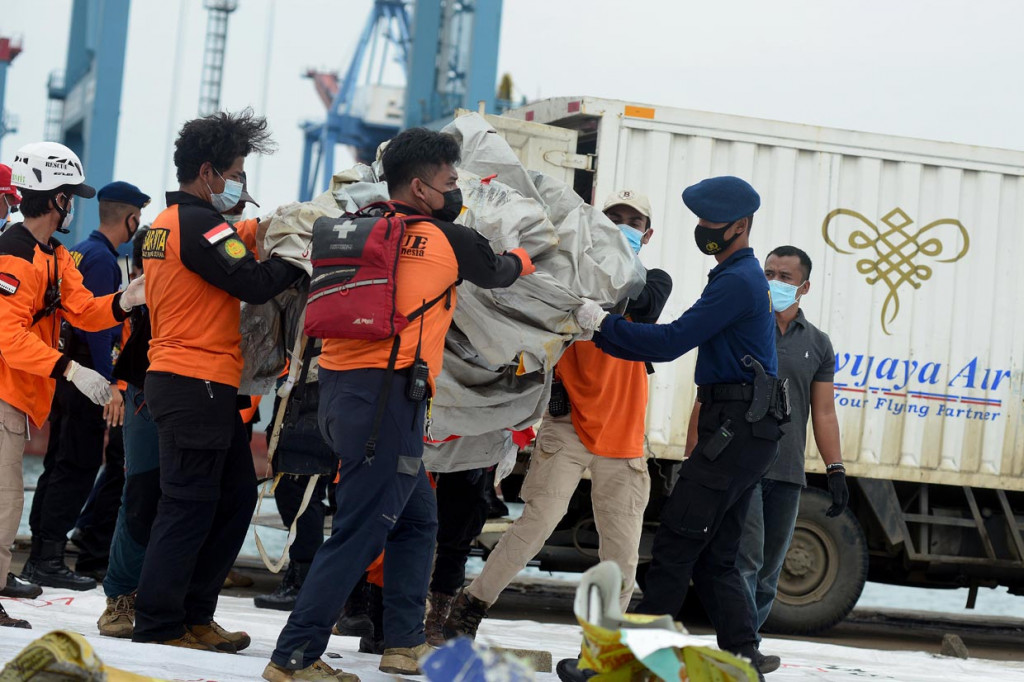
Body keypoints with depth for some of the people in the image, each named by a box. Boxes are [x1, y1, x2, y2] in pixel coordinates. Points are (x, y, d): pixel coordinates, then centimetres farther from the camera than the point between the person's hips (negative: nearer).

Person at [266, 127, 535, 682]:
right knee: (359, 534, -5)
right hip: (386, 395, -8)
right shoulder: (446, 239, -2)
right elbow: (496, 273, 17)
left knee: (417, 518, 20)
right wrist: (522, 258, 39)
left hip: (340, 387, 8)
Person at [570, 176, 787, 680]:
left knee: (675, 544, -11)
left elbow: (672, 341, -19)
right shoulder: (744, 276, 21)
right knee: (714, 556, 12)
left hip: (737, 430, -11)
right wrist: (601, 334, 11)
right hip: (746, 432, 11)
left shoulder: (737, 282, -13)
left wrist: (602, 323, -12)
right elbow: (681, 343, 20)